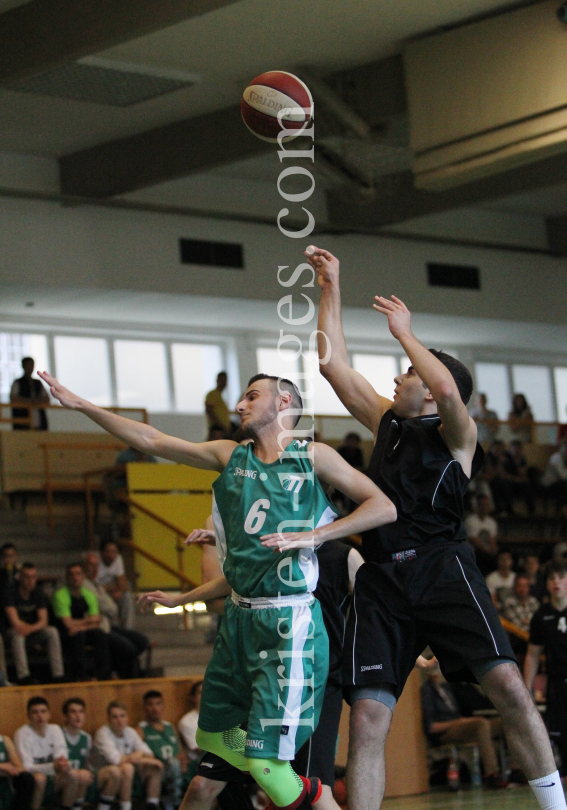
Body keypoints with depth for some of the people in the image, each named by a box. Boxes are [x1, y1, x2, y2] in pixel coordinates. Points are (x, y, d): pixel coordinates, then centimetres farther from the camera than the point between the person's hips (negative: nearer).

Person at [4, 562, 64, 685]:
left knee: (53, 632, -23)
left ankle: (58, 675, -28)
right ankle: (23, 676, -43)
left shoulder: (38, 593, -1)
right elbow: (15, 622, -21)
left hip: (33, 633, 4)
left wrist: (30, 628, -29)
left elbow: (43, 621, -9)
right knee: (17, 634, -37)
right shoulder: (11, 592, -14)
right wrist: (33, 627, -13)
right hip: (11, 633, -4)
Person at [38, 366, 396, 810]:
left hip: (288, 623, -7)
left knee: (264, 759, -14)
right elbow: (152, 440, 13)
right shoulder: (230, 456, 12)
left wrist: (314, 535, -18)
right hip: (239, 619, 7)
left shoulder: (313, 456, -1)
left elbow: (384, 508, -7)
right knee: (215, 737, 16)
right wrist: (81, 405, 10)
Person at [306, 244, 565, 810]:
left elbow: (447, 390, -17)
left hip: (441, 567, -5)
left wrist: (404, 333, -4)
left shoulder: (456, 434, 6)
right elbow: (333, 363, 26)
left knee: (508, 687, -19)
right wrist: (330, 289, 25)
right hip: (380, 581, 5)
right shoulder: (387, 422, 24)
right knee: (366, 720, -8)